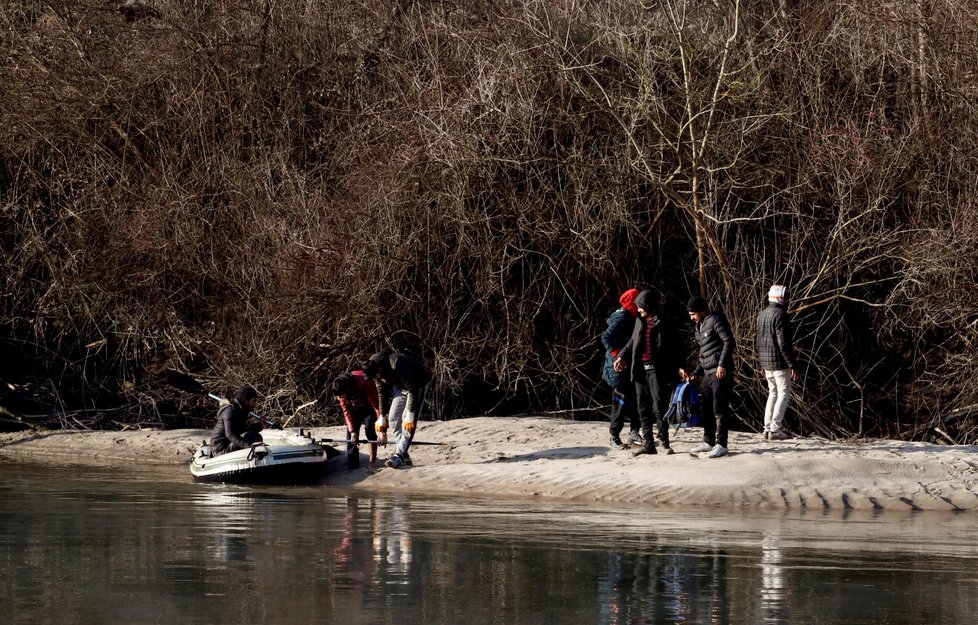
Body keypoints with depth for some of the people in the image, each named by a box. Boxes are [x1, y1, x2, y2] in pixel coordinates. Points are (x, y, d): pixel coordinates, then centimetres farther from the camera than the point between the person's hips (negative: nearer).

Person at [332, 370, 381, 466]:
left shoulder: (365, 384, -42)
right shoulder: (341, 390, -25)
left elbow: (377, 407, -38)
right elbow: (346, 411, -16)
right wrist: (353, 431, -26)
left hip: (370, 405, -5)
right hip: (355, 406, 5)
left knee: (369, 428, -20)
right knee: (350, 431, -7)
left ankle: (373, 461, -16)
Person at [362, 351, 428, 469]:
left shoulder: (398, 365, -38)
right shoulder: (375, 370, -14)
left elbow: (413, 390, -33)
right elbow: (382, 394, 0)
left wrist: (410, 416, -31)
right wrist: (382, 418, 2)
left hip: (416, 385, -8)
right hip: (399, 387, 8)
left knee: (408, 423, -19)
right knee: (393, 419, -1)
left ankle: (399, 456, -22)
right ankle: (404, 456, 2)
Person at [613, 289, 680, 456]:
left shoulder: (661, 323, -5)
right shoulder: (639, 321, 14)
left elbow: (668, 348, -7)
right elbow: (632, 341, 26)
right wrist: (621, 357, 20)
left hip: (656, 371, -7)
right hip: (640, 371, 7)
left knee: (659, 408, -8)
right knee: (643, 410, 7)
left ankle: (665, 443, -3)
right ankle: (648, 444, 10)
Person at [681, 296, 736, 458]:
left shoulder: (715, 320, -7)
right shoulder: (700, 326, 21)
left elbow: (729, 342, -16)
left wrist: (722, 365, -22)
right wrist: (696, 373, 21)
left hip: (721, 372, -10)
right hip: (708, 374, 10)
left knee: (719, 409, -10)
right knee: (705, 409, 12)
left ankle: (721, 445, -9)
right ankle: (708, 442, 21)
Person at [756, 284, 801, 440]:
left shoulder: (762, 314, 11)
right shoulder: (780, 314, -16)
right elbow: (784, 343, -20)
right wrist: (793, 366, -18)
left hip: (766, 362, 8)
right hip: (780, 362, -8)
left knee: (773, 393, 16)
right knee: (784, 393, -2)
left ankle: (767, 428, 14)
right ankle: (775, 429, -9)